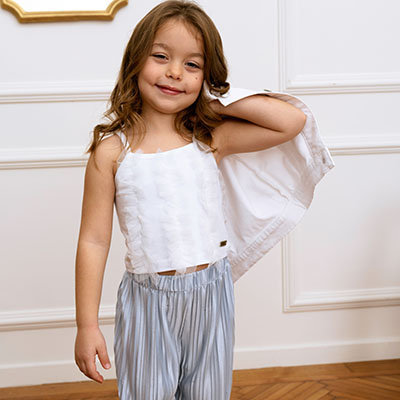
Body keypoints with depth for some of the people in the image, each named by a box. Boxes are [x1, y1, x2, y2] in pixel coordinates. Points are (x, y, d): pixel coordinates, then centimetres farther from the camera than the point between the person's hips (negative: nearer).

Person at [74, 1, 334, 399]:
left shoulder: (211, 139, -3)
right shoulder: (112, 150, -8)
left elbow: (293, 120, -7)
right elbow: (93, 240, -6)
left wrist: (219, 103, -8)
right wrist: (86, 325, -7)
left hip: (210, 295, 2)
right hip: (149, 301, -2)